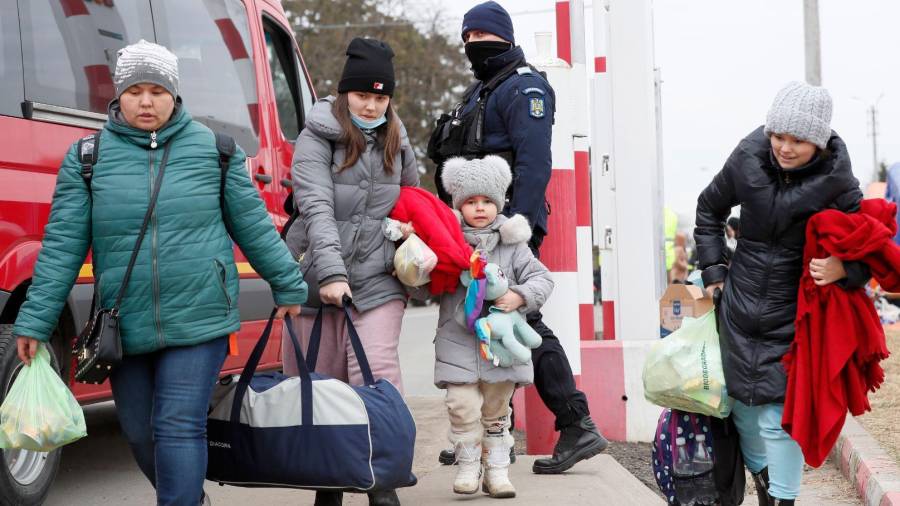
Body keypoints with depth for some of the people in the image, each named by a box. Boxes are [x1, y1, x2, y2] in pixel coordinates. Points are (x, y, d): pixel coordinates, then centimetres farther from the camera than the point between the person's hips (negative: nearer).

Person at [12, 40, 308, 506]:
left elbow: (253, 224, 9)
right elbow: (62, 244, 1)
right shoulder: (88, 158, 2)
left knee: (179, 427, -9)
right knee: (140, 433, 14)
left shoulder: (213, 150, 2)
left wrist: (288, 287, 12)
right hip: (125, 326, 3)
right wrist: (35, 321, -2)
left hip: (198, 320, -2)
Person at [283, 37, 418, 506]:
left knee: (376, 374, -12)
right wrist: (331, 273, -25)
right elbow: (316, 207, -14)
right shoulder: (317, 138, -2)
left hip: (378, 281, 2)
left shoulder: (397, 144, 13)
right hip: (319, 279, -2)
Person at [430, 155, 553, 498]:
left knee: (496, 410, 10)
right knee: (463, 407, -9)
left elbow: (542, 278, 2)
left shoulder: (512, 245, 3)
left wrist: (519, 297, -16)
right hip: (458, 340, -1)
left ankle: (497, 470, 19)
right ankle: (468, 466, 7)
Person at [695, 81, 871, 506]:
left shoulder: (836, 183, -14)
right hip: (740, 307, 4)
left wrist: (843, 269, -28)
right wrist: (712, 269, 10)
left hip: (793, 316, -3)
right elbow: (710, 208, 14)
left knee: (780, 415, -7)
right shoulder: (749, 159, -6)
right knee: (742, 406, 13)